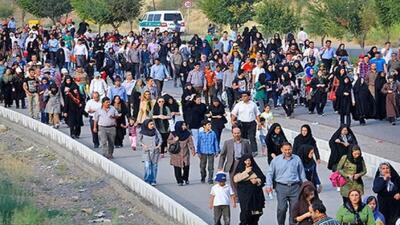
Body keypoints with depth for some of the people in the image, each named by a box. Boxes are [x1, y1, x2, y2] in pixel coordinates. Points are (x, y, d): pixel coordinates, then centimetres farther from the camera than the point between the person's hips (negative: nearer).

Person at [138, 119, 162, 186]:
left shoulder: (155, 131, 3)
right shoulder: (142, 132, -4)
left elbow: (160, 138, 3)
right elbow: (138, 140, 0)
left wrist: (159, 145, -11)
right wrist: (143, 145, -15)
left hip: (155, 151, 3)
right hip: (147, 151, -3)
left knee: (154, 165, 5)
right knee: (147, 165, -11)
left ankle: (153, 181, 12)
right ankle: (147, 180, -6)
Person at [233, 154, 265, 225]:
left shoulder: (255, 169, 11)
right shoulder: (240, 169, 5)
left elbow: (263, 178, 9)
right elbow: (235, 179, -11)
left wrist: (257, 180, -11)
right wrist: (246, 172, -13)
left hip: (255, 193, 3)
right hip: (244, 194, -2)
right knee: (245, 211, -13)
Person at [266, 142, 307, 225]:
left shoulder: (297, 159, 8)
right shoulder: (276, 160, 4)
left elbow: (302, 173, 16)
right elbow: (270, 173, 7)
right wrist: (269, 185, -4)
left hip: (294, 187, 2)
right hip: (281, 187, -2)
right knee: (282, 208, -9)